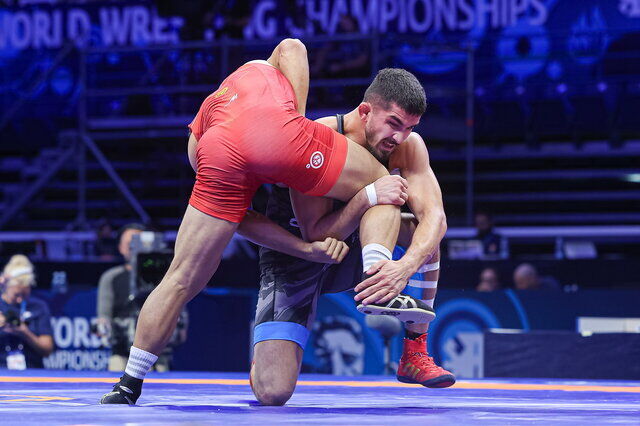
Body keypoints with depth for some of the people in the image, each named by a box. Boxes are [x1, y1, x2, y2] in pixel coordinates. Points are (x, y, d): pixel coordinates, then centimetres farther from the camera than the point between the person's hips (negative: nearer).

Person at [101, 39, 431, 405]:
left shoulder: (198, 130, 42)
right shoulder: (263, 69, 41)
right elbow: (292, 47, 17)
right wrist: (298, 117, 16)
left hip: (220, 154, 3)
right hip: (279, 130, -3)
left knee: (182, 279, 14)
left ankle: (129, 385, 19)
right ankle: (379, 289, -4)